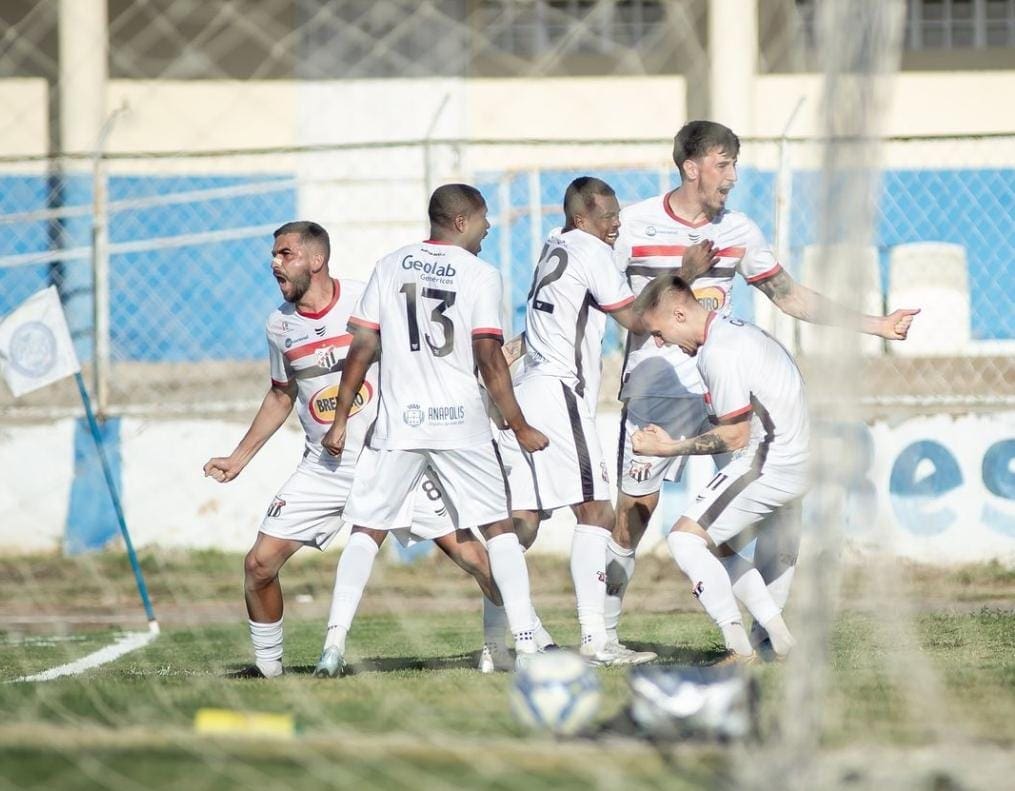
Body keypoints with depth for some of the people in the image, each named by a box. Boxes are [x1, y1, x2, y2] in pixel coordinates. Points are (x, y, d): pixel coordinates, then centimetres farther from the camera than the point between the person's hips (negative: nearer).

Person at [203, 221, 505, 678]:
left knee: (468, 552, -10)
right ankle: (267, 662, 14)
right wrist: (239, 458, 20)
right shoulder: (280, 324, 4)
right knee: (259, 564, -5)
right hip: (322, 469, 4)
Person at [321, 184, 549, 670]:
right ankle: (525, 640, 3)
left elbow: (361, 348, 4)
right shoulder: (479, 275, -2)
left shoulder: (391, 266, 7)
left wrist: (341, 420, 10)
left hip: (398, 425, 2)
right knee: (498, 526, 9)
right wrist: (520, 428, 0)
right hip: (461, 422, -2)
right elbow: (489, 361, -7)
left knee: (366, 531, 6)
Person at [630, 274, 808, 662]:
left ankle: (739, 648, -13)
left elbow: (735, 437, -16)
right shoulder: (736, 330, 15)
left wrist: (669, 448, -9)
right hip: (795, 465, 10)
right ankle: (780, 640, 15)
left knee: (685, 538, -8)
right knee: (719, 541, 20)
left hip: (767, 465, -10)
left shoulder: (718, 353, -17)